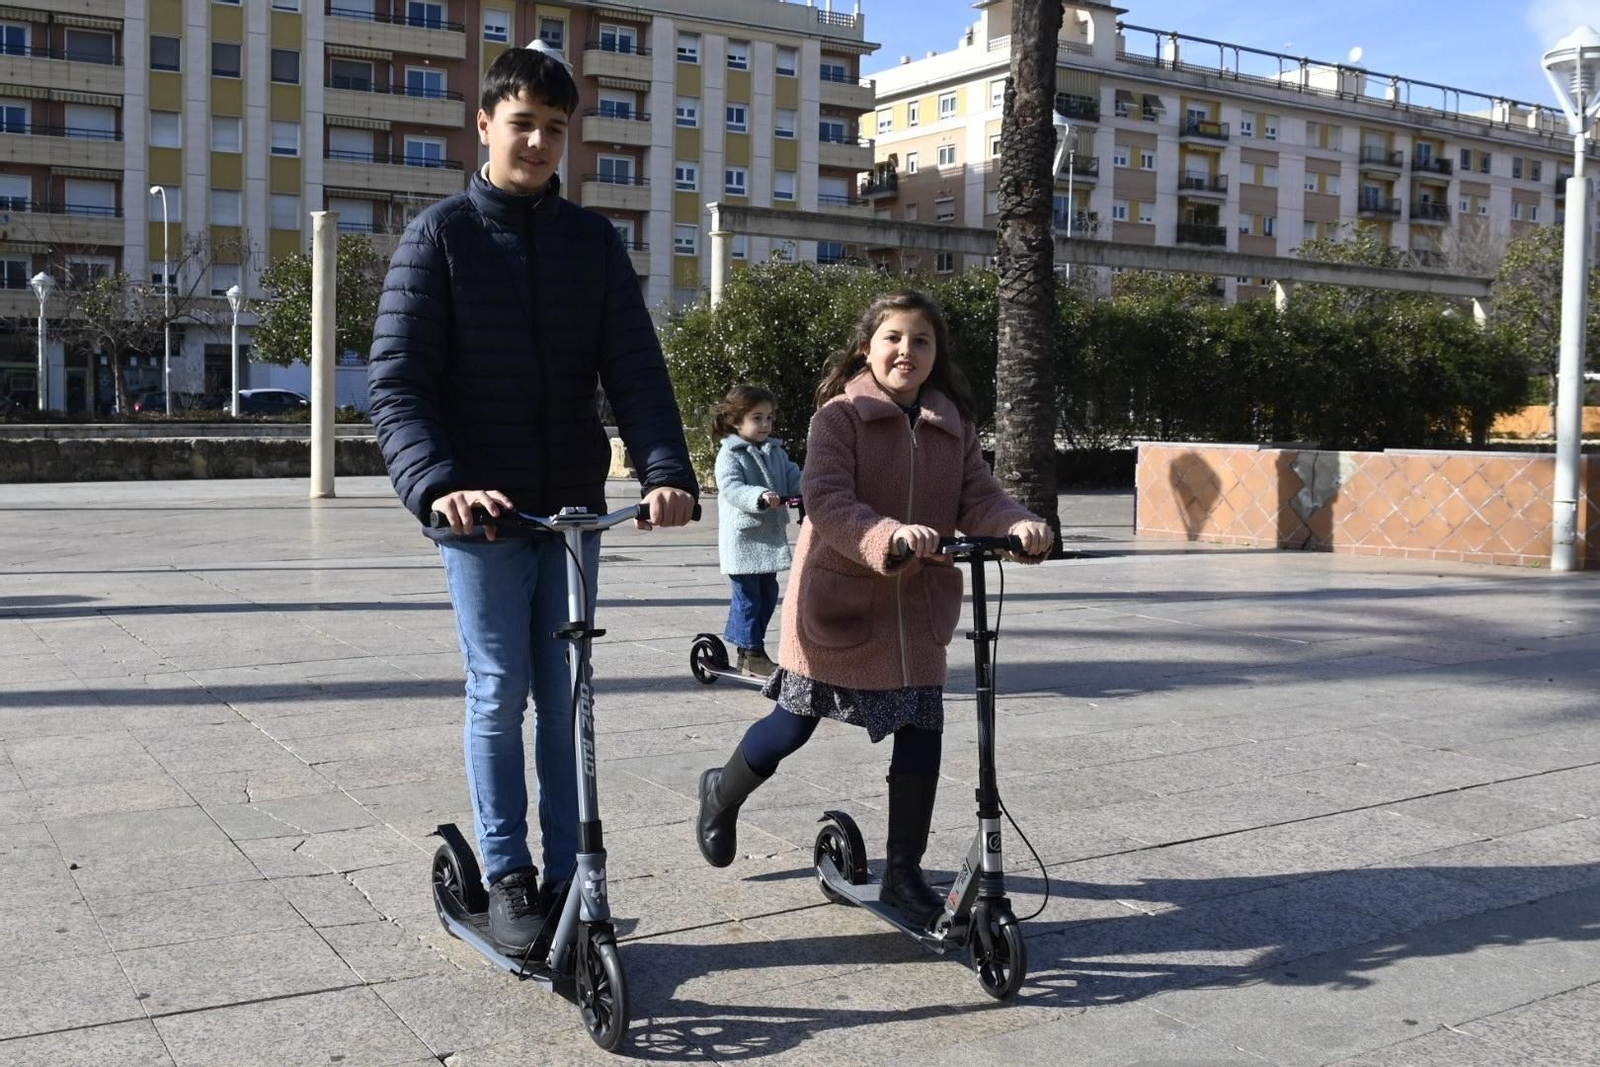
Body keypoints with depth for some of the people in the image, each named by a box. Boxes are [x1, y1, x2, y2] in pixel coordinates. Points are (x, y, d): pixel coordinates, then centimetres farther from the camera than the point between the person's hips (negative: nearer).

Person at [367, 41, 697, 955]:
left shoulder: (593, 242, 7)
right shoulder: (442, 235, -2)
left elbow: (637, 368, -2)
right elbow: (398, 382, -9)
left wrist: (668, 470, -19)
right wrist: (437, 485, -26)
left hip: (575, 504, 3)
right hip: (481, 508, -3)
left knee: (564, 697, 8)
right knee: (500, 694, 2)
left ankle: (567, 876, 18)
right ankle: (509, 878, 17)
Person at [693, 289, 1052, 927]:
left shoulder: (954, 427, 6)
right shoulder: (841, 415, -9)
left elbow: (978, 498, -2)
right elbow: (826, 498, -21)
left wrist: (1017, 524, -24)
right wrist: (888, 537, -38)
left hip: (917, 607, 4)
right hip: (838, 599, -4)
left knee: (921, 733, 2)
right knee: (793, 725, 7)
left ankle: (904, 872, 18)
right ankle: (723, 795, 37)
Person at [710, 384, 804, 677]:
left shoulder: (776, 452, 12)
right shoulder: (730, 455, -10)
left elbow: (794, 477, 7)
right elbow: (732, 488, -22)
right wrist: (760, 496, -38)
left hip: (770, 537, 8)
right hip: (743, 539, -8)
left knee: (768, 594, 14)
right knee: (748, 595, -2)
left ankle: (741, 639, 27)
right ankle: (751, 653, 6)